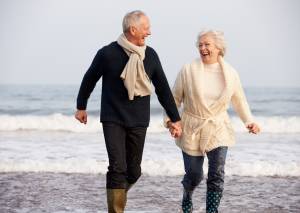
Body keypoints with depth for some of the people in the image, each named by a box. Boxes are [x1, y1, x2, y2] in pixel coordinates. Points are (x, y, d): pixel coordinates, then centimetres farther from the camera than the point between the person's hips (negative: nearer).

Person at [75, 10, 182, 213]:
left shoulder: (150, 55, 1)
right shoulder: (108, 53, -10)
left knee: (133, 171, 7)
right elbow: (89, 79, 6)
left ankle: (119, 194, 38)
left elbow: (163, 89, 9)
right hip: (113, 120, -3)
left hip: (138, 122, 3)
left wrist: (175, 118, 11)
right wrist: (81, 107, 15)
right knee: (118, 168, -14)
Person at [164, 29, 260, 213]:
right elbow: (174, 98, 1)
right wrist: (170, 119, -12)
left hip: (218, 130, 1)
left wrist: (249, 121, 0)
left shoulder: (230, 73, -1)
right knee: (194, 176, 10)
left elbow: (239, 101, 12)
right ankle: (187, 196, 44)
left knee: (217, 176, -11)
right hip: (192, 130, -1)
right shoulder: (188, 70, -8)